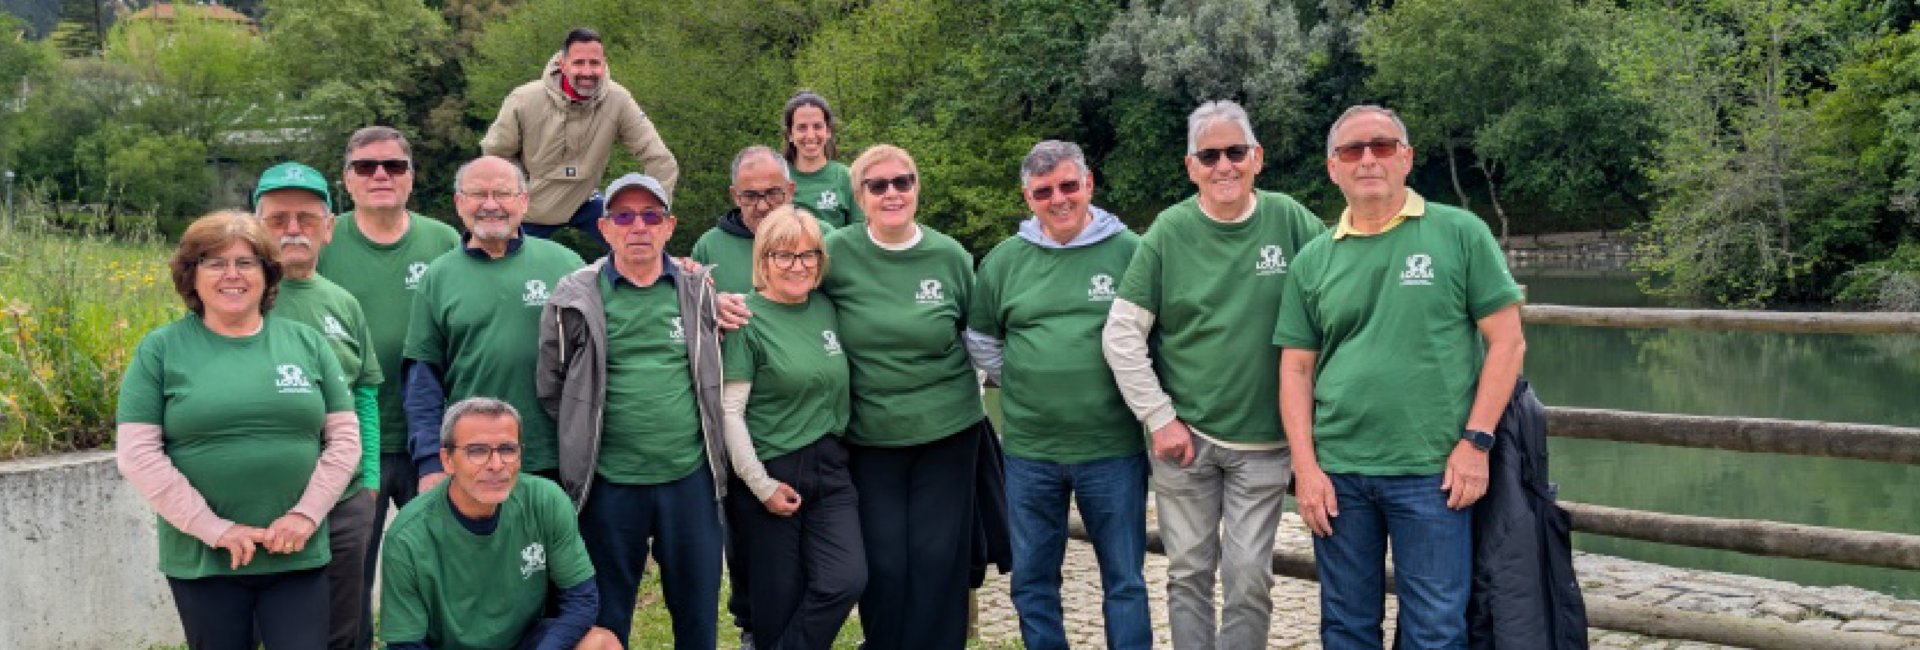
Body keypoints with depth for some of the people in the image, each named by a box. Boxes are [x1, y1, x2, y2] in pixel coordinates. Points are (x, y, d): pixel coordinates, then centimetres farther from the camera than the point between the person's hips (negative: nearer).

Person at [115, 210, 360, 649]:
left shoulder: (306, 342, 6)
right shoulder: (161, 349, 1)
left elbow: (344, 438, 6)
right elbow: (137, 454, -5)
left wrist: (306, 514, -7)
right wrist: (215, 529, -11)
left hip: (299, 556, 1)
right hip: (202, 560, -1)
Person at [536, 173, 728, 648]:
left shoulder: (699, 292, 5)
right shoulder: (577, 298, -3)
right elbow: (550, 386, 5)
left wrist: (706, 435, 10)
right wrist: (585, 437, 6)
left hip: (691, 477, 2)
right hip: (609, 483, -2)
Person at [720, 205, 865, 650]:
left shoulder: (826, 309, 8)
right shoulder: (746, 318, -9)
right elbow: (729, 411, -12)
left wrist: (835, 445, 13)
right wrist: (762, 487, -13)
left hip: (829, 470, 5)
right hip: (770, 475, -5)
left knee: (847, 580, -11)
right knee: (780, 600, 2)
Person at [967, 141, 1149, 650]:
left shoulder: (1130, 251, -4)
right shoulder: (1004, 260, 4)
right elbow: (980, 339, 17)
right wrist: (1019, 385, 8)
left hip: (1113, 449, -2)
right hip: (1029, 450, 3)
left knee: (1125, 581, 7)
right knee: (1032, 582, 12)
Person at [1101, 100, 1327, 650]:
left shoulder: (1290, 221, -4)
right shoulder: (1168, 233, -4)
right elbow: (1121, 335, -2)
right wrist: (1160, 419, -6)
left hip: (1263, 441, 0)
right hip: (1183, 437, 0)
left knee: (1249, 578, 3)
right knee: (1189, 573, 10)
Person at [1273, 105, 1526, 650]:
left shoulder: (1460, 234, 1)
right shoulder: (1313, 261, 9)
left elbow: (1507, 340, -1)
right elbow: (1296, 369, 9)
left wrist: (1476, 442, -7)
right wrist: (1305, 468, 0)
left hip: (1433, 472, -3)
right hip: (1337, 472, 3)